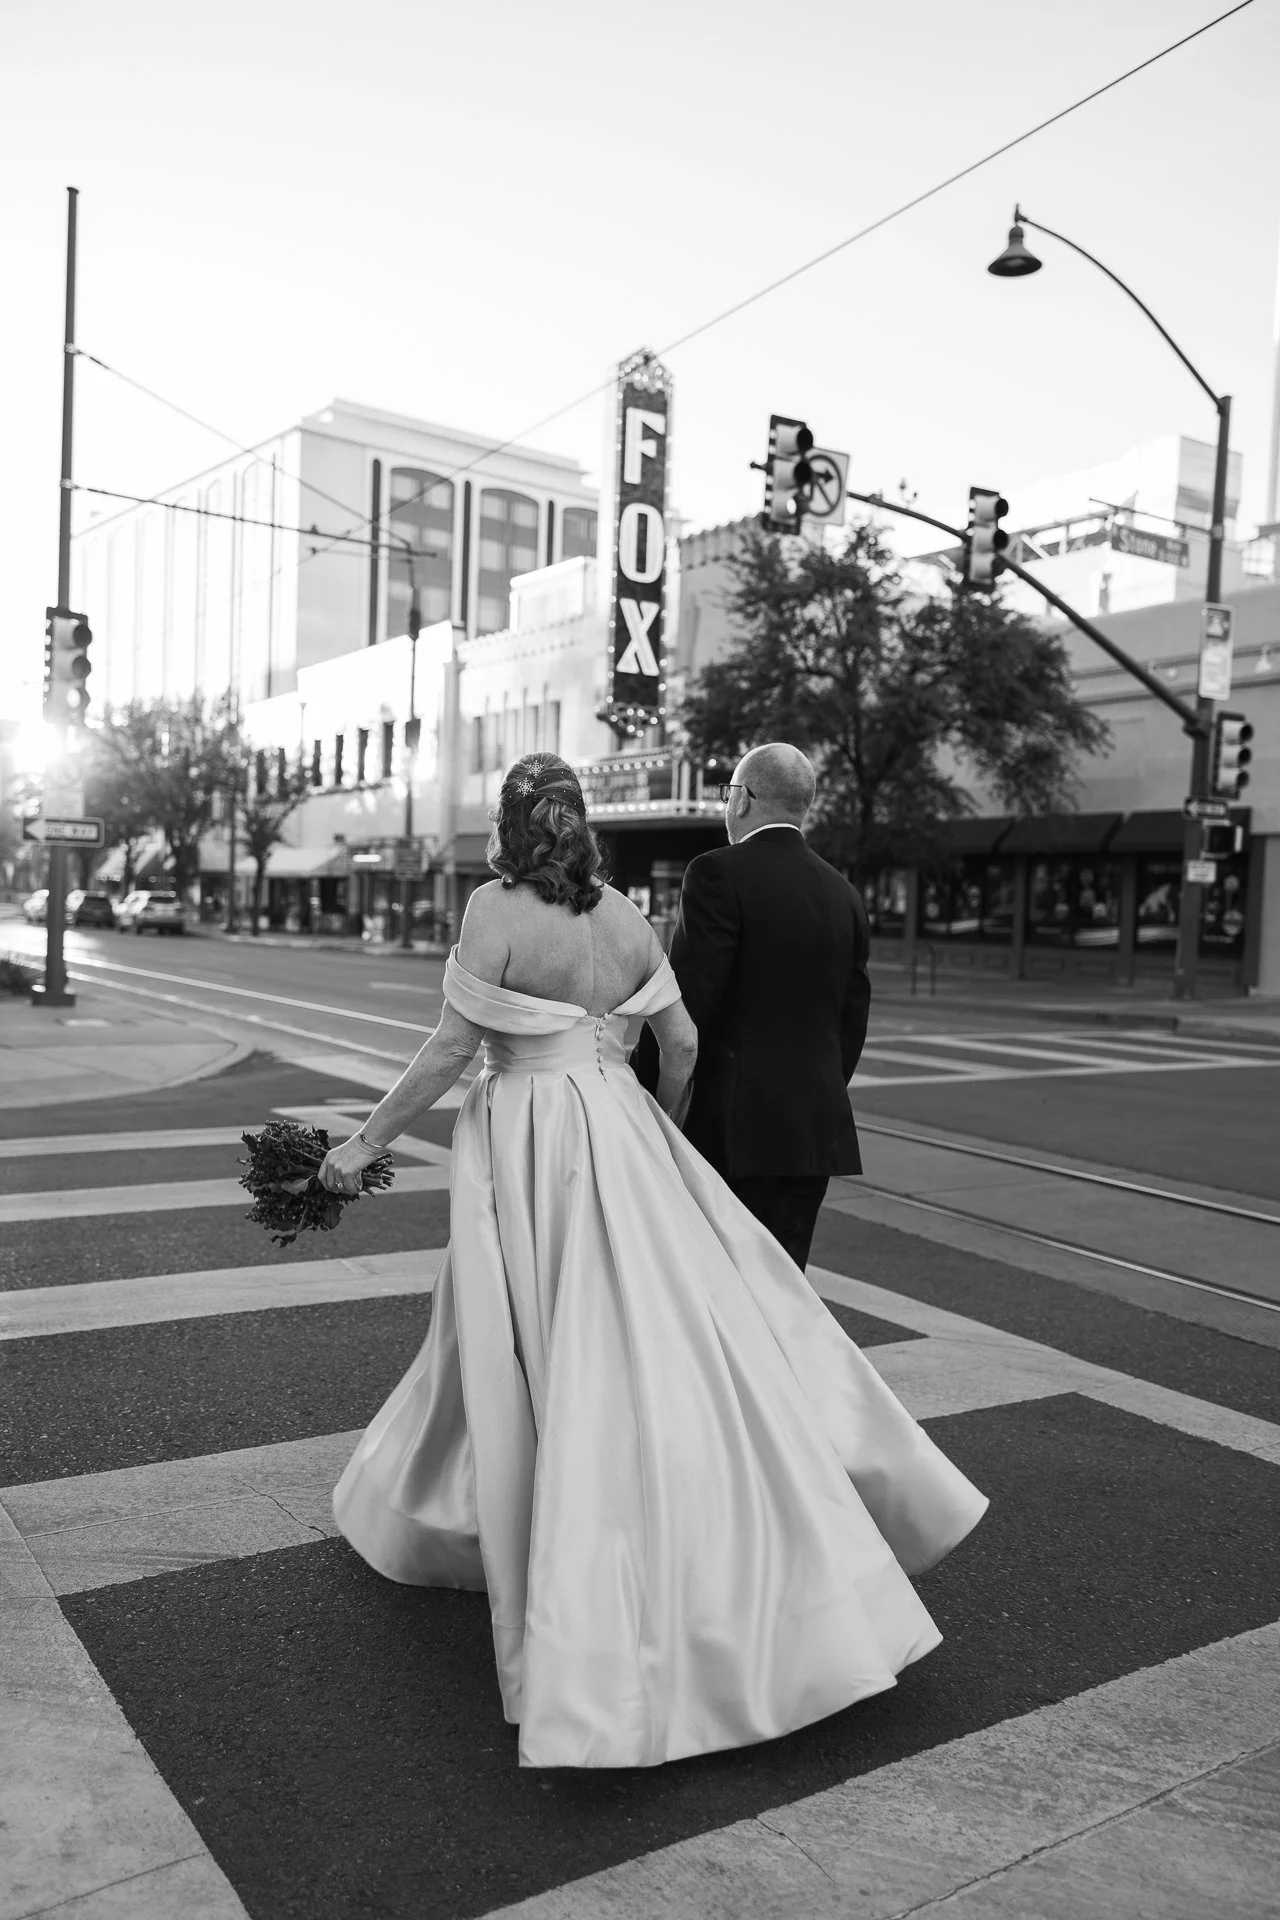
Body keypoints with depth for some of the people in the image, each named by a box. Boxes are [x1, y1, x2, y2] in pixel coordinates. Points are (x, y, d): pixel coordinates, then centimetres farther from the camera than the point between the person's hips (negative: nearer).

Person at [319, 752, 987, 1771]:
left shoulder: (496, 909, -10)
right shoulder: (625, 914, 4)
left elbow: (452, 1047, -12)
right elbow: (682, 1041, 8)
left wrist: (366, 1142, -3)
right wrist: (654, 1130, 25)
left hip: (527, 1144, -4)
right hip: (620, 1138, 4)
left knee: (545, 1358, 6)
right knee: (670, 1336, 11)